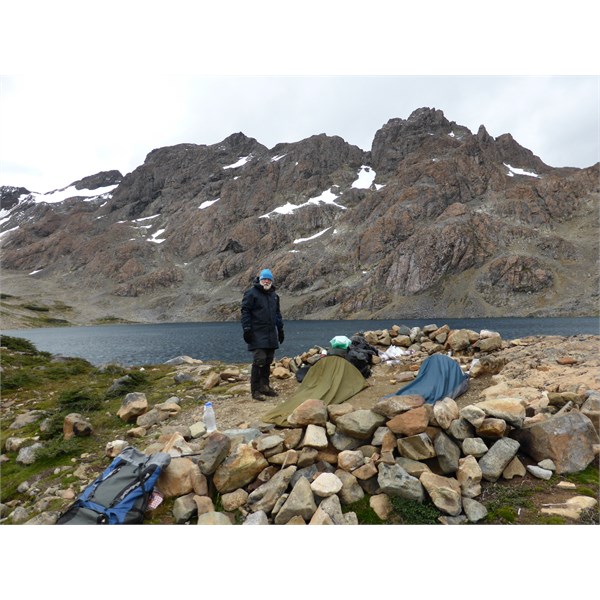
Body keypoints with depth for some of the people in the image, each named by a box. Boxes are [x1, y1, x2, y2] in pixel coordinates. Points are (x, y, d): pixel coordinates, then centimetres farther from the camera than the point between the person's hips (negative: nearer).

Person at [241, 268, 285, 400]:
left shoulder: (274, 295, 16)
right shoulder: (251, 293, -5)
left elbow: (277, 313, 24)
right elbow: (245, 312, -8)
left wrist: (280, 329, 21)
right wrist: (247, 329, -14)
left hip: (271, 334, 7)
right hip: (257, 334, -7)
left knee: (268, 361, 10)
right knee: (259, 360, -12)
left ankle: (265, 386, 22)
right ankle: (255, 390, -4)